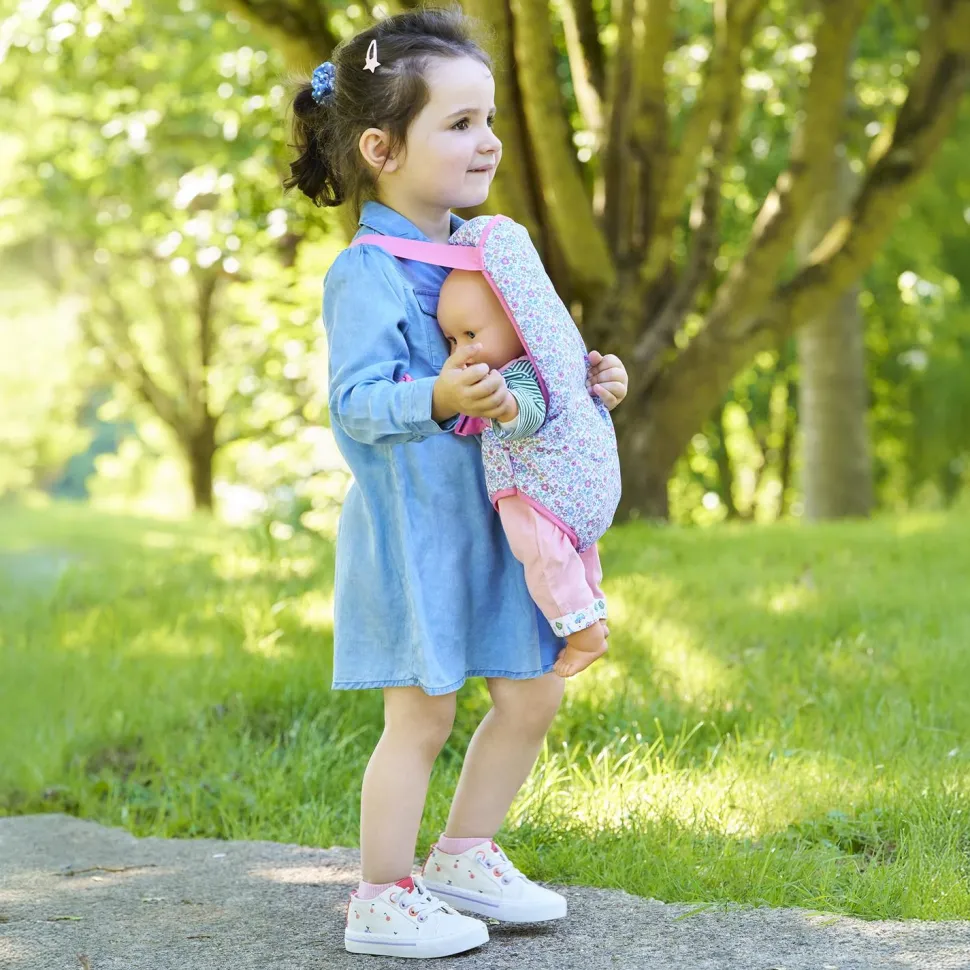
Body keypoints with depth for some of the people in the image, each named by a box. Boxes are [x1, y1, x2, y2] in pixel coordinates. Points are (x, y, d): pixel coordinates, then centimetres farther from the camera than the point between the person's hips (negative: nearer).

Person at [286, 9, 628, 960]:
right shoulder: (366, 273, -15)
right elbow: (356, 400, -24)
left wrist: (586, 382, 4)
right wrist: (436, 399, -41)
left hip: (495, 516, 8)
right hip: (411, 520, -8)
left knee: (533, 693, 12)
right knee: (422, 711, -3)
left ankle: (467, 853, 31)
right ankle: (382, 899, 11)